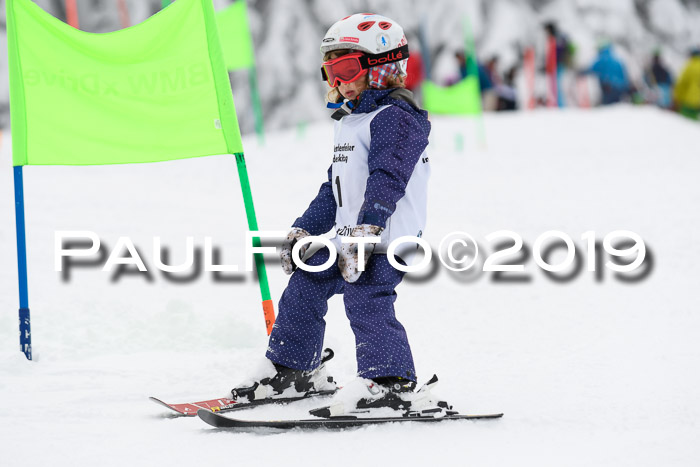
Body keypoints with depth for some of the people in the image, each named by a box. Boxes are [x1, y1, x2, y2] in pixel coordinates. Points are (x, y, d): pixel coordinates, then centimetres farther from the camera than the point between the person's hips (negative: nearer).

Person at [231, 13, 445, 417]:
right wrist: (305, 230, 25)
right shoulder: (352, 122, 22)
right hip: (347, 237, 10)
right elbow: (334, 187, 28)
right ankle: (294, 370, 27)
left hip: (386, 238, -10)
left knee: (366, 300, -23)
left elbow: (387, 179, -23)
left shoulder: (395, 118, -11)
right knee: (304, 286, 13)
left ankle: (393, 385, -24)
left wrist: (365, 230, -32)